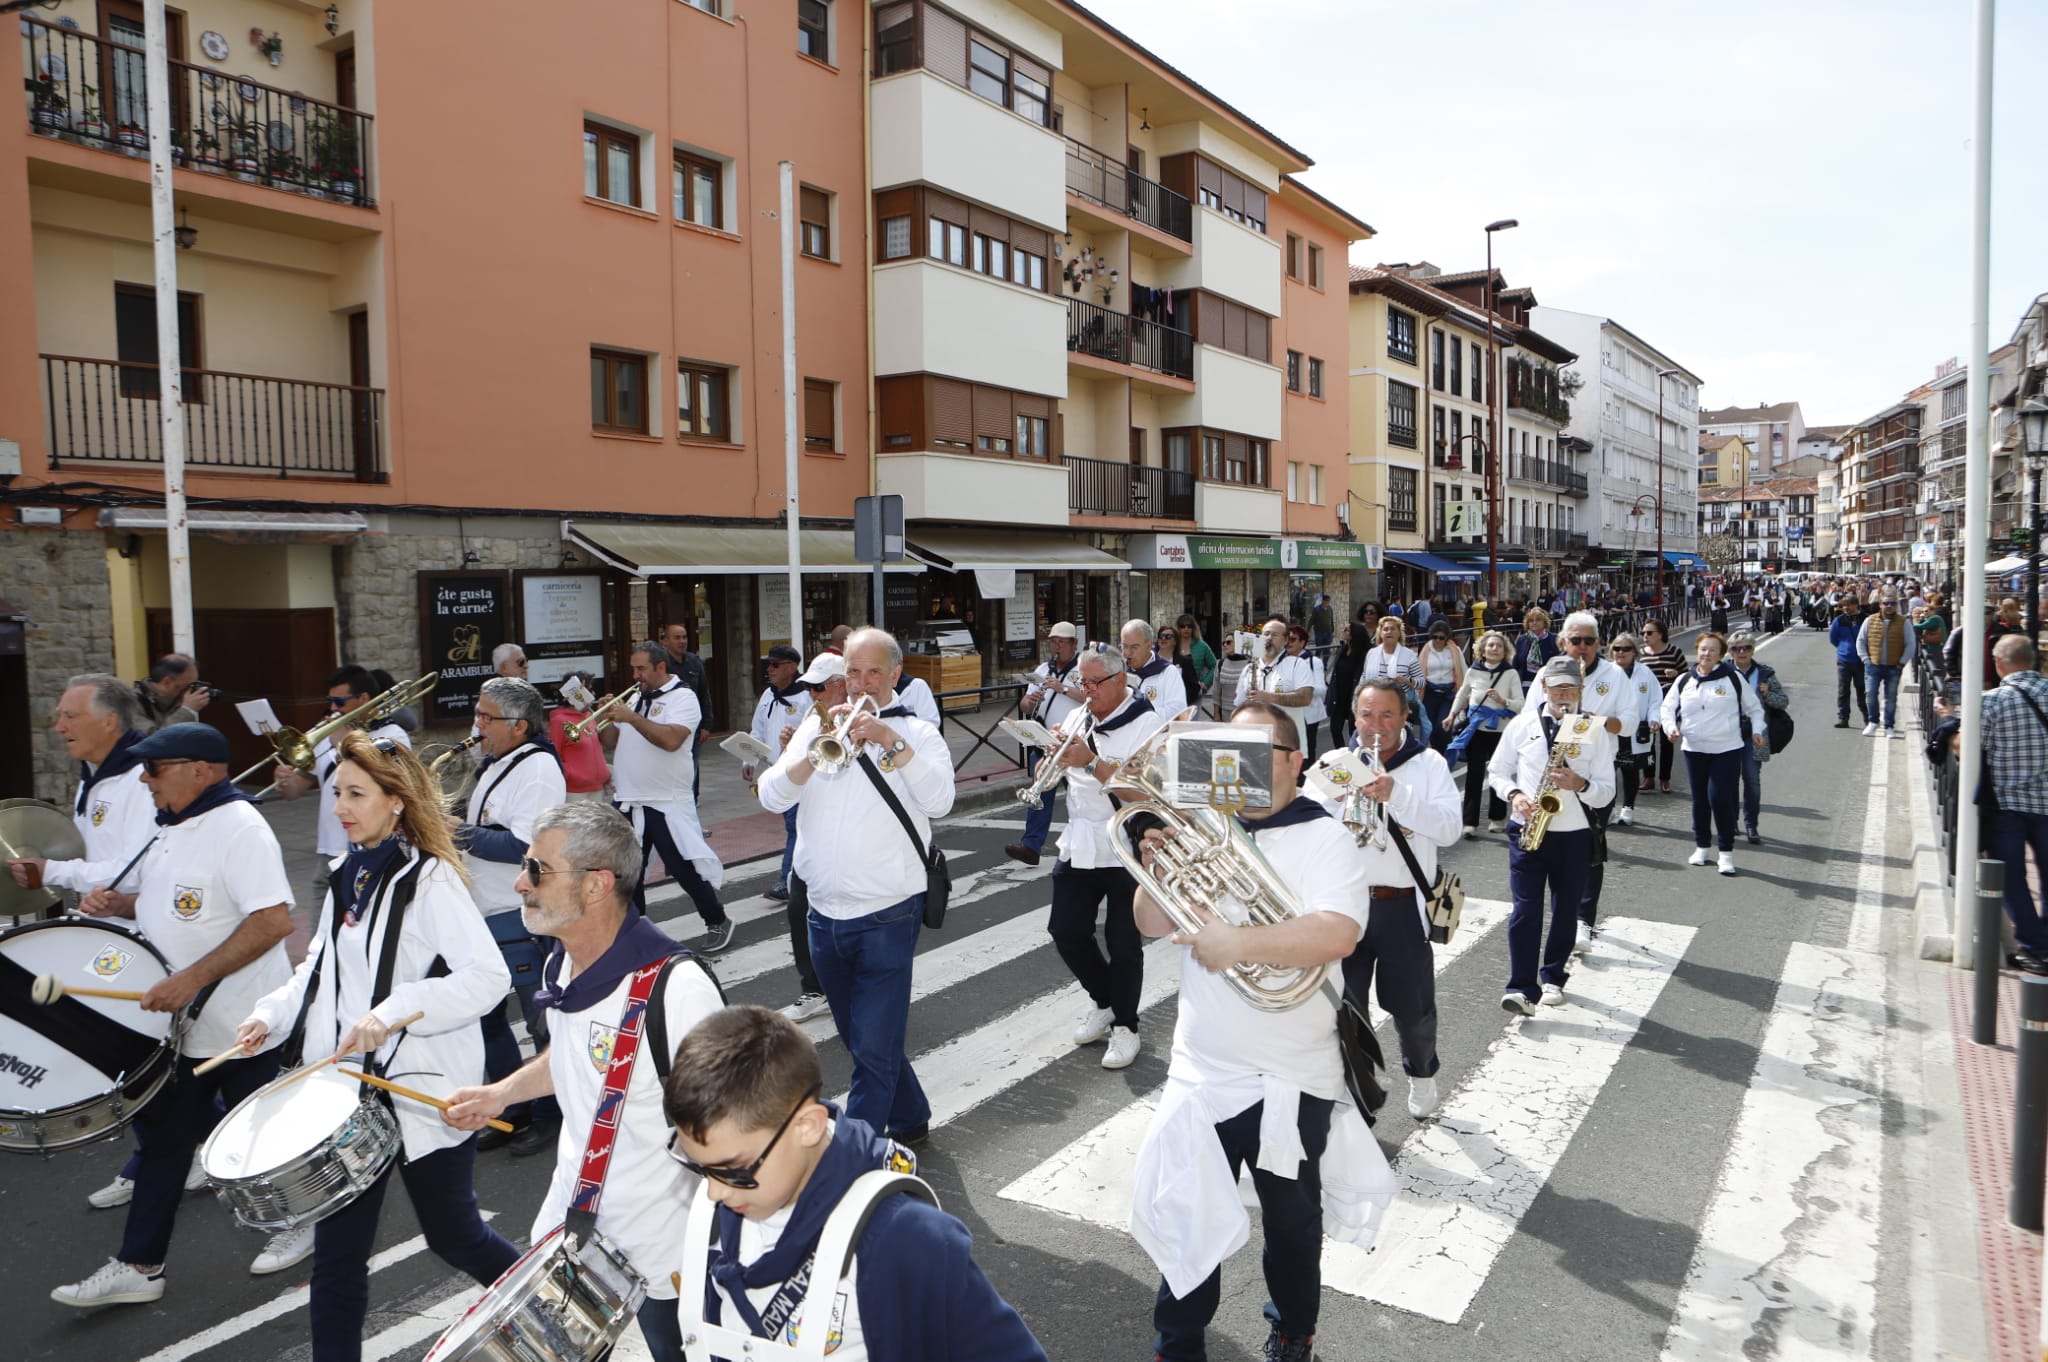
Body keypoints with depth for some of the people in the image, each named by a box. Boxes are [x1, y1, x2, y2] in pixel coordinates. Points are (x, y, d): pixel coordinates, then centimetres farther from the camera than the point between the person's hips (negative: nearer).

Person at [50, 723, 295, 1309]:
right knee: (163, 1135, 13)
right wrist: (119, 903, 3)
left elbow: (274, 921, -29)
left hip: (240, 1024, -9)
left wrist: (192, 978, -29)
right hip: (177, 1021, 9)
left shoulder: (239, 827, -21)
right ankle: (138, 1266, 23)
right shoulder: (174, 828, 9)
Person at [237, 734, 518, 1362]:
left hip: (423, 1089, -6)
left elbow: (488, 978, -25)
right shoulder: (348, 877, 9)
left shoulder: (430, 879, -16)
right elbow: (320, 968, 19)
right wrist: (271, 1013, 3)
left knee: (453, 1235, 9)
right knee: (337, 1251, 9)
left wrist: (392, 1012, -30)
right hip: (348, 1086, 7)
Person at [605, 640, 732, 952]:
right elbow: (616, 743, 15)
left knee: (685, 869, -2)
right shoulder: (635, 699, 15)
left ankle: (717, 922, 15)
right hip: (629, 803, 7)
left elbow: (671, 740, -25)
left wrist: (632, 717, -22)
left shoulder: (682, 698, -8)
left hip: (668, 804, -7)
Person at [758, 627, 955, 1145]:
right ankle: (910, 1118, 40)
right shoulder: (816, 726, 7)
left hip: (886, 916, -5)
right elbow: (771, 797, -5)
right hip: (825, 913, 5)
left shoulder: (916, 732, -2)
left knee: (874, 1048, -4)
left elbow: (940, 801, -19)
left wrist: (892, 742, -27)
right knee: (859, 1039, 20)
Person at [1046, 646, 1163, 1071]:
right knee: (1066, 931, 7)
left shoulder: (1148, 724, -11)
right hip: (1080, 845, 6)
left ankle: (1125, 1026, 21)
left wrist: (1091, 763, -29)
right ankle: (1103, 1001, 31)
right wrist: (1054, 753, -8)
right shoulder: (1078, 718, 9)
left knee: (1123, 941, 3)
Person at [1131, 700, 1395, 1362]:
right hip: (1200, 1070, 3)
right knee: (1185, 1215, 10)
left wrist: (1237, 943, -28)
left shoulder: (1323, 836, -10)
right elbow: (1151, 924, 4)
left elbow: (1337, 935, -25)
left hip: (1291, 1079, -3)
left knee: (1292, 1221, 16)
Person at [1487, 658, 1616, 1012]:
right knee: (1525, 909, -7)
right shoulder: (1521, 724, 2)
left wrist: (1581, 784, -21)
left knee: (1566, 910, 11)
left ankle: (1553, 976, 30)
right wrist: (1513, 794, -11)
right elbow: (1496, 771, 9)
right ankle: (1521, 988, -6)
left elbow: (1606, 793, 0)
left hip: (1574, 834, 1)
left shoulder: (1594, 730, 0)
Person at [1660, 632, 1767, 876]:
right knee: (1700, 799, 9)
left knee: (1720, 798, -10)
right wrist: (1670, 727, -3)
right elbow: (1668, 707, 13)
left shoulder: (1733, 678, 0)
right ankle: (1701, 847, 24)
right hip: (1694, 749, 3)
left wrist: (1757, 730, 2)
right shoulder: (1684, 680, 6)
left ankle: (1726, 852, 2)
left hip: (1728, 749, -3)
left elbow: (1754, 707, 11)